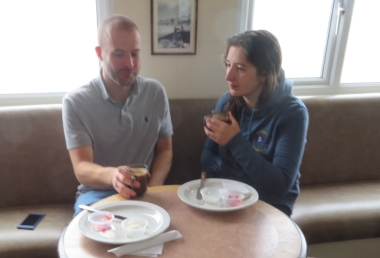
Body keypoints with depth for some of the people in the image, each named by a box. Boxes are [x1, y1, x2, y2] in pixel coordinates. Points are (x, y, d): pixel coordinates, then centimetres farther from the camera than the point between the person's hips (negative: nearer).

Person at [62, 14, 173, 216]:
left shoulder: (156, 92, 0)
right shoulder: (75, 102, -10)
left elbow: (164, 150, 6)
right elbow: (82, 169, -15)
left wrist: (153, 188, -12)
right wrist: (111, 175, -38)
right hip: (97, 194, -2)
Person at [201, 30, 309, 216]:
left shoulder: (293, 113, -16)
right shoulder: (226, 101, -1)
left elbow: (280, 185, -21)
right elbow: (209, 153, 7)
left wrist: (235, 142, -27)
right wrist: (218, 174, -14)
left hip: (268, 205, -3)